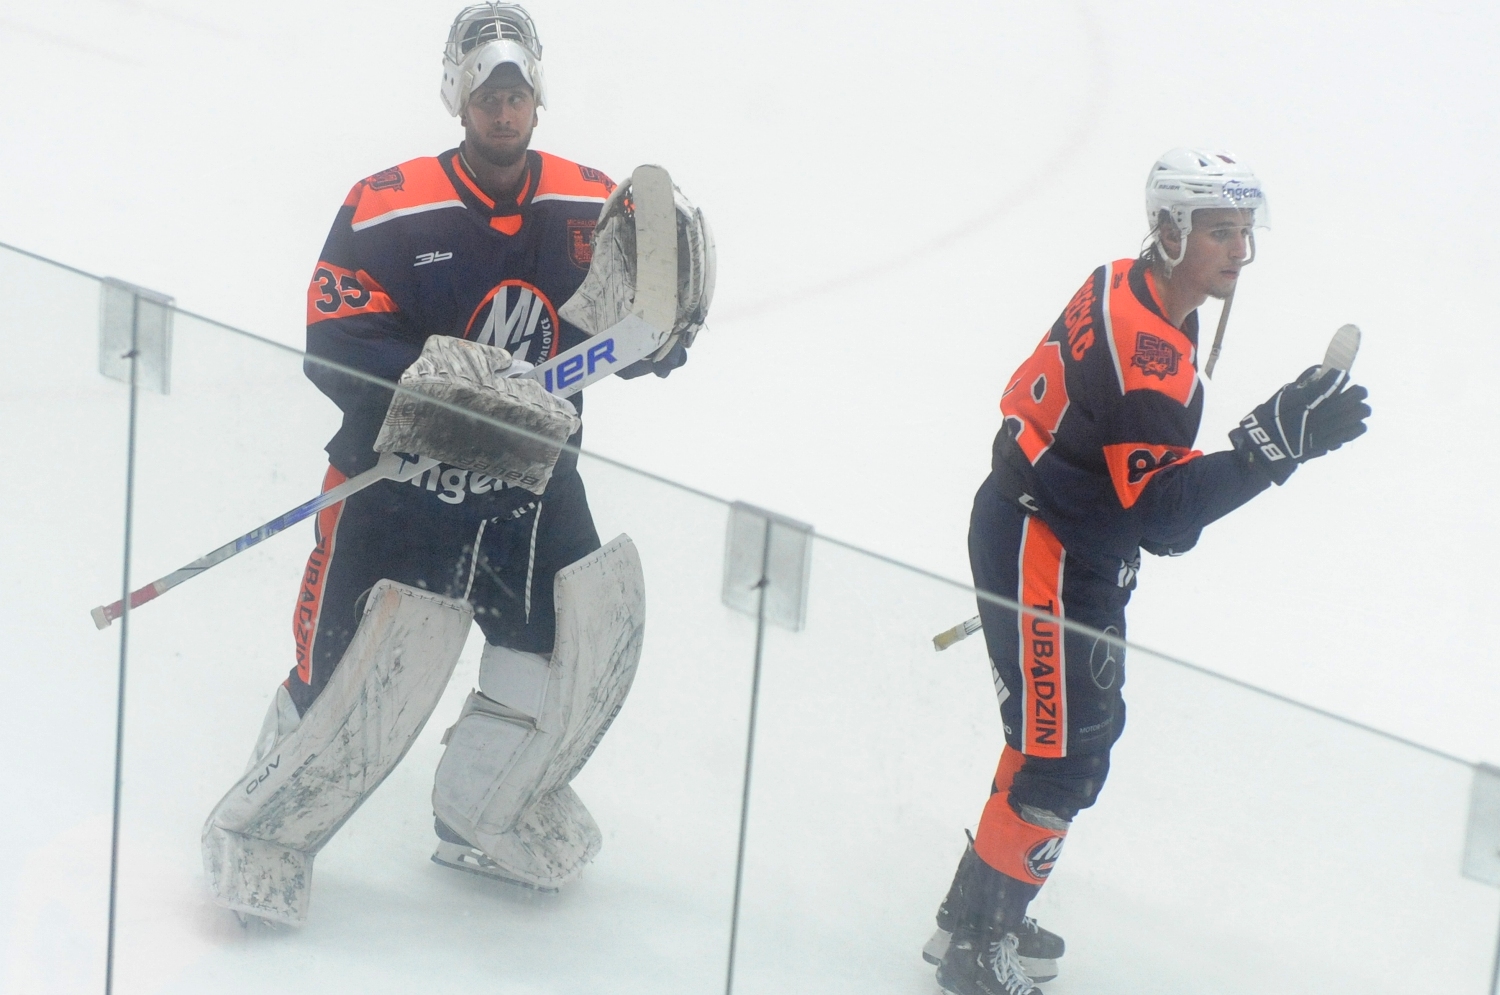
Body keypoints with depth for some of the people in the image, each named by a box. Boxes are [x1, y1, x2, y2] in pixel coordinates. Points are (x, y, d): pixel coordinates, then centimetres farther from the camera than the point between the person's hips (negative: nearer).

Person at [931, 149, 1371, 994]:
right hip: (1043, 554, -11)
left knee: (1082, 729, 21)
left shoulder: (1131, 292, 3)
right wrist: (1275, 441, -36)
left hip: (1074, 544, 11)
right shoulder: (1143, 346, -28)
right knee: (1062, 754, -2)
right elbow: (1163, 512, -31)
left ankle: (985, 914, 35)